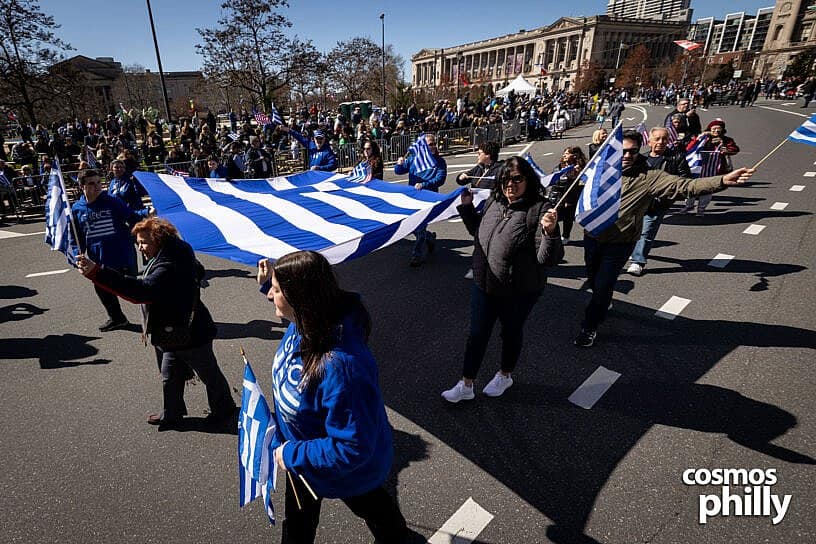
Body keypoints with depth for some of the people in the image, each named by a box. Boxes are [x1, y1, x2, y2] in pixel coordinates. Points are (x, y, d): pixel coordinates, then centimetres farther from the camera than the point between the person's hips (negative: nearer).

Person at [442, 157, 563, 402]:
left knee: (511, 333, 19)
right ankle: (466, 385, 30)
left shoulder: (538, 210, -20)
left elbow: (548, 259, -24)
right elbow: (477, 230, 18)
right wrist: (467, 207, 5)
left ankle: (505, 376, 46)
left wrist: (550, 232, -41)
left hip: (519, 292, -5)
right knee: (477, 334, 14)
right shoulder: (493, 202, -3)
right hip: (483, 285, 5)